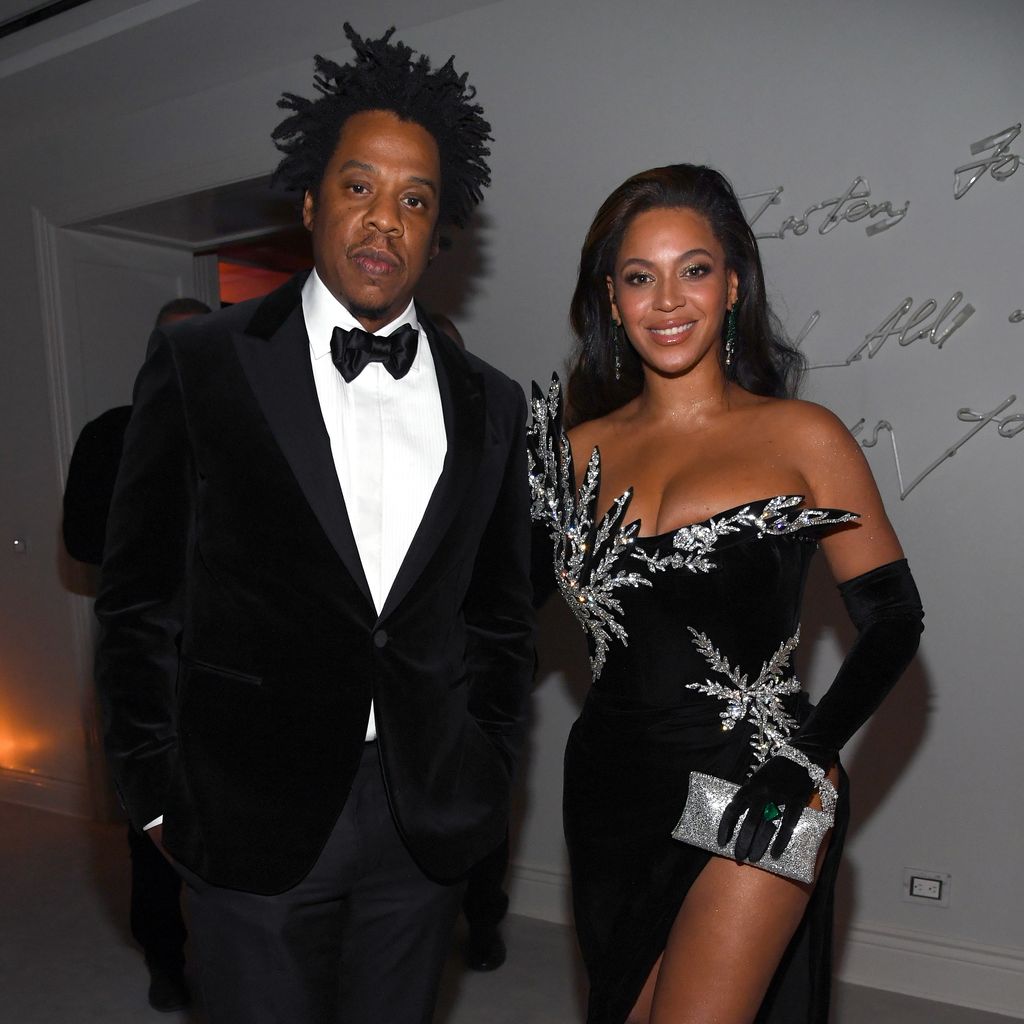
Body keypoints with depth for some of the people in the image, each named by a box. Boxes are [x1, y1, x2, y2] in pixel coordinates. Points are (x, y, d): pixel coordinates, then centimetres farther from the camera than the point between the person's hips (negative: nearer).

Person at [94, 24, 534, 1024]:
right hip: (252, 822, -2)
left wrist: (486, 773, 5)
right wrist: (158, 793, -2)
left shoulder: (489, 403, 4)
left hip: (426, 822, 3)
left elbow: (502, 615, 10)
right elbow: (139, 599, -2)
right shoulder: (200, 364, -4)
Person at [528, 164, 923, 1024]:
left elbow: (893, 620, -2)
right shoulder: (580, 446, 4)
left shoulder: (802, 437, -5)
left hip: (751, 797, -4)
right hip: (612, 792, 4)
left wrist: (810, 753, -13)